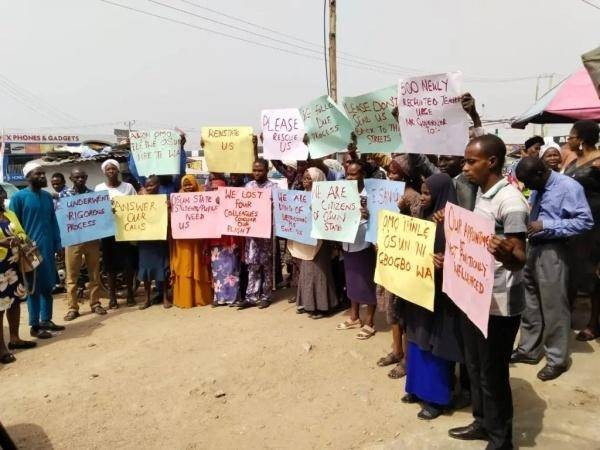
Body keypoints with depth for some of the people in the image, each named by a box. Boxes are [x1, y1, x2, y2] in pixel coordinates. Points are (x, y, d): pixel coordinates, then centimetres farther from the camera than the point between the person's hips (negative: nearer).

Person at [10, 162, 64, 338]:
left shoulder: (47, 196, 10)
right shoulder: (19, 197, -7)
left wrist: (57, 244, 9)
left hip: (48, 249, 6)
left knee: (48, 286, 12)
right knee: (34, 288, 2)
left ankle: (46, 320, 24)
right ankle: (35, 326, 11)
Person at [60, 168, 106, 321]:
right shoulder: (64, 194, 4)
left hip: (92, 239, 1)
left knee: (94, 273, 9)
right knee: (72, 275, 4)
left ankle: (95, 303, 21)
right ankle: (73, 307, 13)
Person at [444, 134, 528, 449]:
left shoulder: (510, 201, -19)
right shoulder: (480, 194, 8)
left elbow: (519, 258, -23)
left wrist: (504, 254, -45)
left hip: (498, 302, -9)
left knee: (493, 374, 6)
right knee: (474, 366, 21)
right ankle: (482, 422, 40)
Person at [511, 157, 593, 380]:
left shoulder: (568, 187, -15)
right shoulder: (536, 189, 7)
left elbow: (585, 221, -19)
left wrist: (546, 226, -23)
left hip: (552, 252, -7)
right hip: (532, 247, 8)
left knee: (554, 307, 3)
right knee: (530, 303, 16)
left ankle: (557, 359, 19)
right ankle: (528, 349, 32)